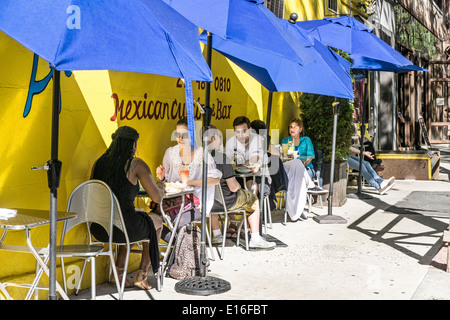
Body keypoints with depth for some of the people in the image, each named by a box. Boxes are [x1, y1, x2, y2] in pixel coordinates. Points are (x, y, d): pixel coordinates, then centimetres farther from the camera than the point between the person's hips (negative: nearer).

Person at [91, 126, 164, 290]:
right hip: (125, 227, -6)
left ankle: (119, 270, 33)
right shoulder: (136, 164, -10)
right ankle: (141, 276, 28)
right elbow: (157, 197, -9)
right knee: (157, 222, 27)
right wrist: (162, 189, 15)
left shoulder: (99, 162, 7)